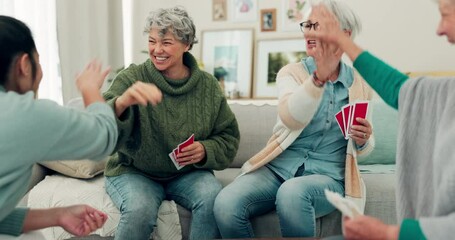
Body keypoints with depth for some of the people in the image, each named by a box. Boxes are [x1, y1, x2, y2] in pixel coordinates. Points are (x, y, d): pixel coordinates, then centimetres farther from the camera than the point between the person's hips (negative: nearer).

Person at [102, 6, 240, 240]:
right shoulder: (131, 78, -9)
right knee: (140, 210, -31)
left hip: (188, 173, 2)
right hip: (133, 171, -1)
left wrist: (205, 150, -15)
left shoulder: (208, 85, 0)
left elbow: (228, 137, 6)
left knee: (213, 199, -27)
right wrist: (121, 102, -45)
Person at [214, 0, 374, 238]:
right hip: (279, 167, 1)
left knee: (292, 192, -37)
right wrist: (319, 76, -36)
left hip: (327, 176, 0)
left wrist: (363, 140, -7)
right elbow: (291, 119, -22)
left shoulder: (359, 84, 6)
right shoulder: (291, 72, 0)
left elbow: (362, 146, 17)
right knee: (225, 204, -27)